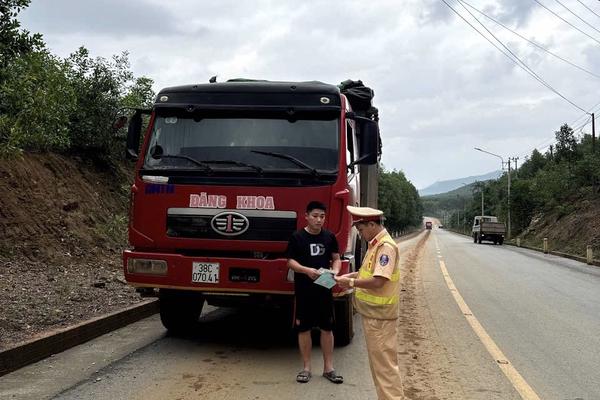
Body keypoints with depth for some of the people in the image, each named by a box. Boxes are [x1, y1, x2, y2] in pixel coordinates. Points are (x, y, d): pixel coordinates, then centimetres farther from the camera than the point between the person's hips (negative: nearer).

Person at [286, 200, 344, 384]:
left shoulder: (329, 237, 4)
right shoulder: (297, 237, -4)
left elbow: (336, 258, 10)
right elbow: (290, 261, -4)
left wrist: (335, 270, -12)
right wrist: (306, 270, -22)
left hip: (325, 290, 2)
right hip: (303, 290, -2)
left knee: (327, 328, 7)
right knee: (304, 328, 4)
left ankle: (328, 368, 17)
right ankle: (306, 368, 16)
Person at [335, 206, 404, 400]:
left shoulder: (386, 246, -19)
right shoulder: (375, 245, 12)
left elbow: (378, 281, -25)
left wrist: (351, 282, -15)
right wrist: (349, 276, 9)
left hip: (380, 316, -10)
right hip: (372, 313, 10)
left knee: (385, 362, -4)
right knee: (378, 361, 17)